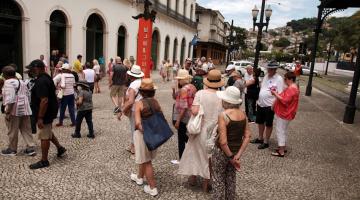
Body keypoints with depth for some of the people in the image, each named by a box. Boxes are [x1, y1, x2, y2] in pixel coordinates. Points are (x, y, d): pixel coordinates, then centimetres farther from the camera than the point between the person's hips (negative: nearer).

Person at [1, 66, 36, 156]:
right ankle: (31, 148, 10)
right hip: (24, 109, 8)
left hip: (14, 110, -8)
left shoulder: (8, 82, -11)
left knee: (12, 131, 6)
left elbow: (10, 99, -21)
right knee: (26, 130, 10)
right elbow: (28, 96, 18)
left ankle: (12, 149, 18)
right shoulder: (22, 82, 15)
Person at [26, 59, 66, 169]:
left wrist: (40, 118, -26)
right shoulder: (46, 78, 9)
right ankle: (60, 148, 37)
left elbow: (44, 100, -30)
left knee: (44, 137, 1)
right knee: (48, 133, 26)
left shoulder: (41, 81, -24)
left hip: (45, 113, -10)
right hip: (50, 112, 10)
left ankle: (44, 161, 14)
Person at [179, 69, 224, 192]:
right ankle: (206, 184, 29)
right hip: (214, 131, 0)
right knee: (209, 156, 16)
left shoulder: (200, 93, -14)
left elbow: (194, 111, -20)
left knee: (195, 152, 21)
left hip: (200, 129, 0)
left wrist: (191, 108, 0)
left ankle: (192, 178, 38)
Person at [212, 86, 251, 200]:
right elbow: (247, 136, -4)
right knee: (231, 178, 24)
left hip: (222, 152, -6)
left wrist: (230, 157, -15)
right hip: (236, 151, 6)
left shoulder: (223, 115, -23)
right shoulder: (243, 114, -4)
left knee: (218, 179, 13)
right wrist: (238, 155, -7)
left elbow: (223, 141, -27)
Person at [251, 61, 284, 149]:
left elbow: (280, 94, -17)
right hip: (260, 104, 7)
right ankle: (260, 138, 36)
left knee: (268, 124, 7)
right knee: (260, 122, 19)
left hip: (269, 106, -7)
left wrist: (274, 104, -22)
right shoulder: (266, 76, 8)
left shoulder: (279, 79, -14)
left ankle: (266, 142, 19)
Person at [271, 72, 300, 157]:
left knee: (280, 131, -3)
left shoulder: (291, 89, -22)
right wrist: (277, 94, 6)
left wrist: (276, 94, -18)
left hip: (284, 114, -11)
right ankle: (282, 148, 31)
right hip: (284, 113, 11)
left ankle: (281, 152, 5)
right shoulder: (293, 87, 12)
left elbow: (285, 101, -27)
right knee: (282, 131, 20)